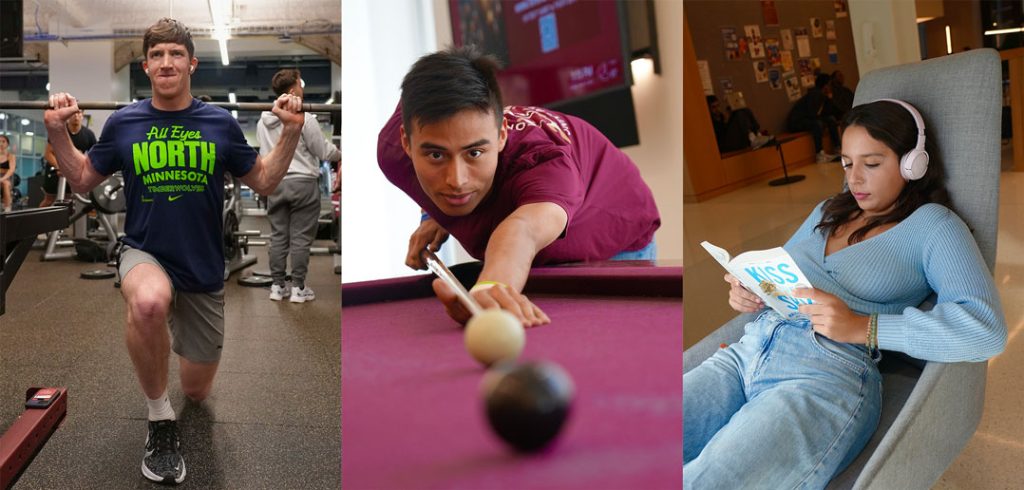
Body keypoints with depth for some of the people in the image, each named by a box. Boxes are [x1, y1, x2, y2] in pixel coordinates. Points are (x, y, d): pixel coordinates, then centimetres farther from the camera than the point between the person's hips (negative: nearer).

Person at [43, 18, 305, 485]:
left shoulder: (220, 123, -3)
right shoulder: (123, 123, -2)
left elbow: (264, 182, 4)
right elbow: (81, 180, 8)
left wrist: (291, 131, -8)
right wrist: (58, 131, -6)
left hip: (205, 268, 2)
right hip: (145, 255, -1)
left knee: (197, 390, 13)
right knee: (148, 304, -42)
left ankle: (185, 342, 52)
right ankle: (159, 417, -16)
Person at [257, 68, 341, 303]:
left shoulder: (263, 120, 8)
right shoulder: (304, 118, -13)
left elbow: (265, 152, 14)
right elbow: (322, 151, -7)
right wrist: (342, 153, 12)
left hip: (274, 184, 6)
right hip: (302, 182, -6)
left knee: (278, 236, 11)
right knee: (301, 238, 0)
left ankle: (277, 286, 15)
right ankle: (298, 288, 4)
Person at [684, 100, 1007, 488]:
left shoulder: (931, 224, 7)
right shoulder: (828, 211, 25)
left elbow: (987, 328, -8)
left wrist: (862, 327, -16)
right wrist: (747, 293, 5)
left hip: (828, 372, -6)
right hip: (747, 352, 6)